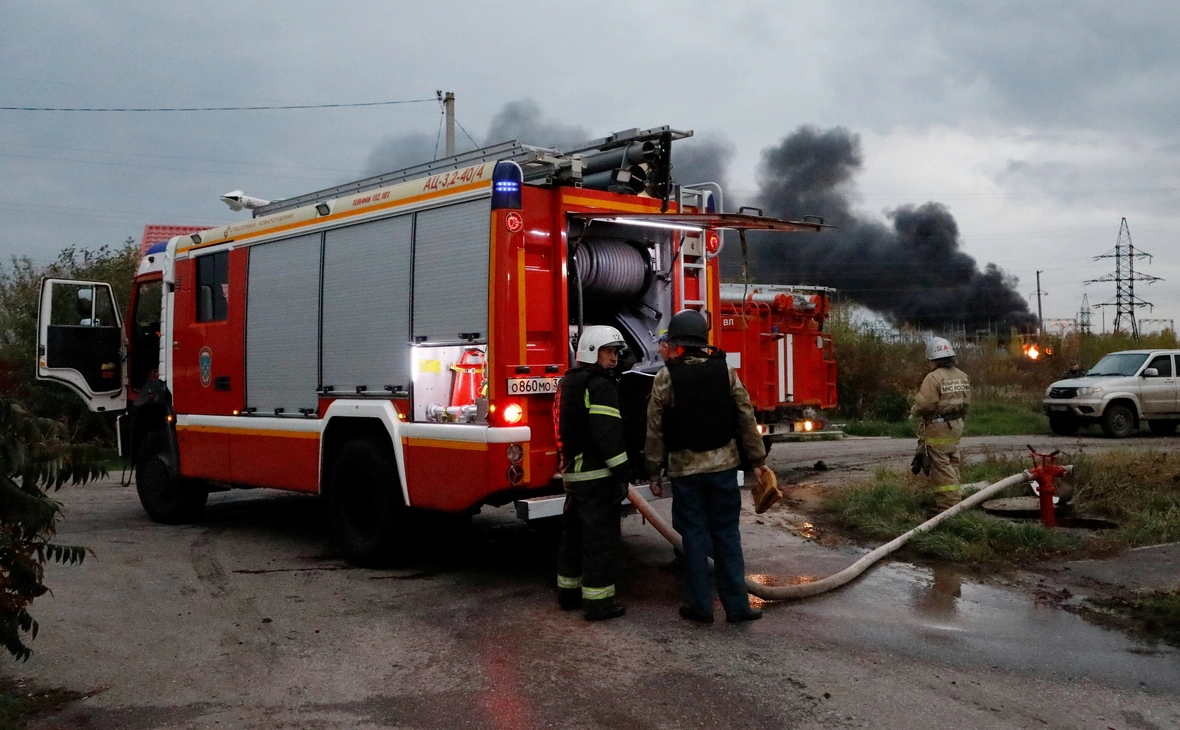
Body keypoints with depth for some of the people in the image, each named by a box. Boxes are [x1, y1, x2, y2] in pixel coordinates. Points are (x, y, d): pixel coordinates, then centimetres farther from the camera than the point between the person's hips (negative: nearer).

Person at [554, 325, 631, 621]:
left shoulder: (568, 382, 16)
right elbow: (607, 432, -23)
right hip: (597, 475, -10)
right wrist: (621, 471, -20)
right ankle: (598, 602, -1)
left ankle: (568, 591, 27)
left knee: (574, 533, 18)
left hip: (572, 472, 10)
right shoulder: (600, 385, -15)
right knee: (601, 539, -4)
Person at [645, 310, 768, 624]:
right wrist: (757, 459, 8)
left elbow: (655, 430, -4)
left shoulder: (666, 377, -6)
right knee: (726, 533, 8)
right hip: (723, 465, 2)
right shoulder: (725, 370, 0)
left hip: (685, 468, -2)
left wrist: (654, 472, 4)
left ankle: (699, 606, 12)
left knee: (694, 536, 6)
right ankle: (737, 604, 9)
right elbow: (746, 417, 0)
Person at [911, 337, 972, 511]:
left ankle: (949, 504, -4)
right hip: (956, 426, 8)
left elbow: (924, 404, -21)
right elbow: (966, 402, 10)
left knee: (941, 467, -4)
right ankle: (953, 498, 25)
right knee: (952, 463, 17)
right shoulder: (962, 377, 8)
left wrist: (913, 410, -1)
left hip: (937, 428, -8)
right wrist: (958, 418, 20)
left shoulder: (934, 377, -18)